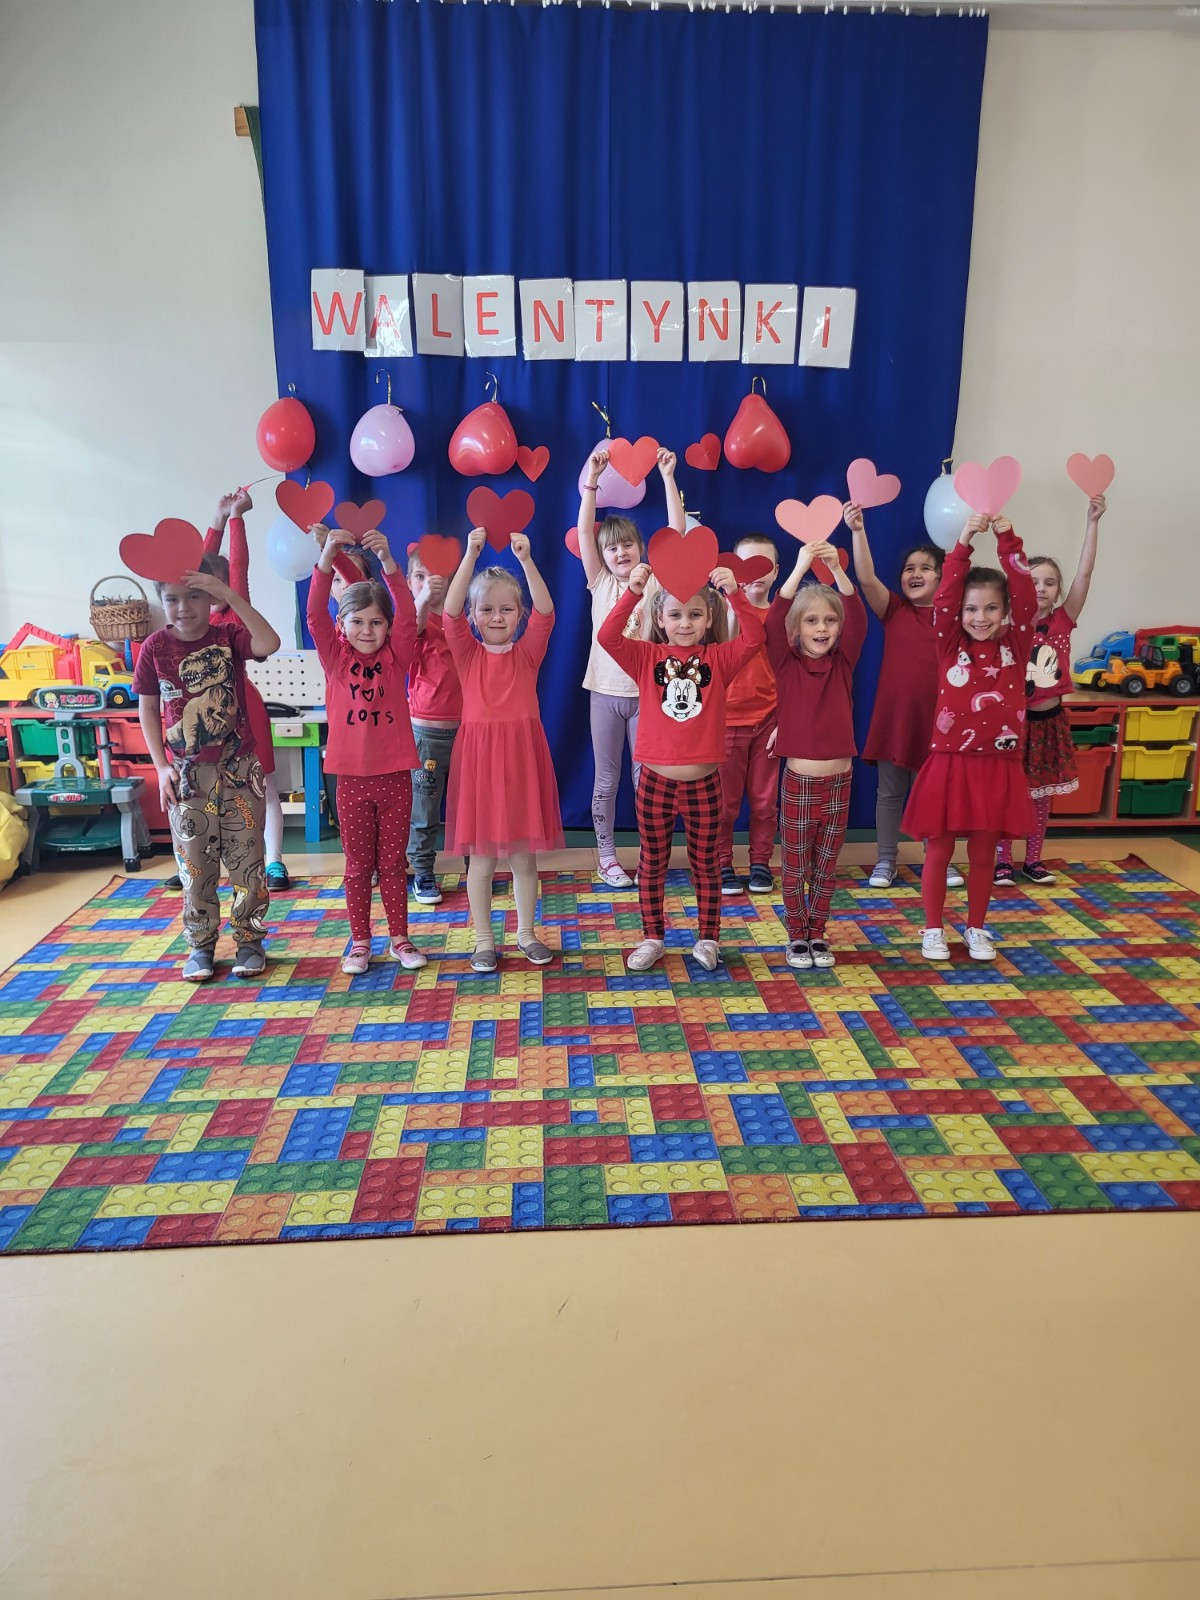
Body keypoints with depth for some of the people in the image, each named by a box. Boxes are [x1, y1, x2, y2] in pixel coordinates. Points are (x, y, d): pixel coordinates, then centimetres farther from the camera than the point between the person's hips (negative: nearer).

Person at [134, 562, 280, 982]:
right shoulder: (155, 647, -2)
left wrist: (231, 596, -29)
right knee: (195, 865, 9)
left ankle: (249, 940, 21)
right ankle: (200, 945, 24)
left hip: (238, 768, -1)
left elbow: (269, 644, -28)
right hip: (186, 773, 1)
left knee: (246, 860, 6)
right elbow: (147, 710, 4)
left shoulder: (229, 636, -5)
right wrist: (162, 766, -2)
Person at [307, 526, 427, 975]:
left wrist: (387, 562, -27)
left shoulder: (395, 657, 0)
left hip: (394, 775, 0)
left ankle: (399, 939, 22)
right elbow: (315, 614, -13)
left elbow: (407, 615, -14)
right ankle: (360, 942, 22)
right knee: (358, 865, 10)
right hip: (352, 777, 0)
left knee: (392, 863, 11)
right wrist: (326, 558, -27)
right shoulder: (335, 659, 0)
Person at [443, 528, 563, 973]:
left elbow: (545, 613, -11)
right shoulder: (467, 652, 3)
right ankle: (484, 941, 19)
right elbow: (451, 611, -12)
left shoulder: (527, 652, 4)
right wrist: (471, 555, -21)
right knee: (480, 856, 6)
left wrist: (526, 561, -22)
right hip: (478, 756, 0)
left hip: (522, 755, 1)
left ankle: (526, 933, 25)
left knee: (524, 853, 9)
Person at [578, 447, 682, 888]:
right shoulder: (600, 583, 3)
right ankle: (606, 855, 21)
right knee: (606, 781, 9)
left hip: (646, 692, -1)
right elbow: (584, 531, -7)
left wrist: (668, 476, -14)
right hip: (606, 692, 1)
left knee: (646, 780, 6)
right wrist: (592, 478, -15)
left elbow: (677, 531, -9)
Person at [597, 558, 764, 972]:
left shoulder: (718, 658, 0)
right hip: (655, 781, 0)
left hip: (703, 782, 0)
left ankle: (708, 938, 28)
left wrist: (736, 593, -27)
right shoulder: (646, 657, -1)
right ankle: (652, 938, 28)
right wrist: (632, 592, -27)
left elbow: (754, 637, -16)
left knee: (705, 863, 13)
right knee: (652, 863, 13)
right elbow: (608, 636, -16)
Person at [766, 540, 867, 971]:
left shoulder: (843, 663, 2)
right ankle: (797, 936, 24)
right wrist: (800, 568, -25)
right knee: (796, 868, 8)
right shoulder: (786, 664, -4)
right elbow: (773, 621, -18)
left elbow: (858, 620, -12)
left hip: (839, 780, 2)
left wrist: (837, 570, -23)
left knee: (826, 867, 13)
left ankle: (818, 934, 28)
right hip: (799, 781, -2)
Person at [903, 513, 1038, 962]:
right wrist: (964, 542, -19)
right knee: (938, 852, 8)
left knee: (983, 854, 12)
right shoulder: (950, 646, 0)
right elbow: (944, 598, -12)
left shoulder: (1015, 646, 3)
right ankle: (933, 930, 22)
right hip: (950, 764, -1)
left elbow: (1026, 598, -8)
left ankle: (976, 930, 28)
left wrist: (1007, 539, -14)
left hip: (998, 765, 1)